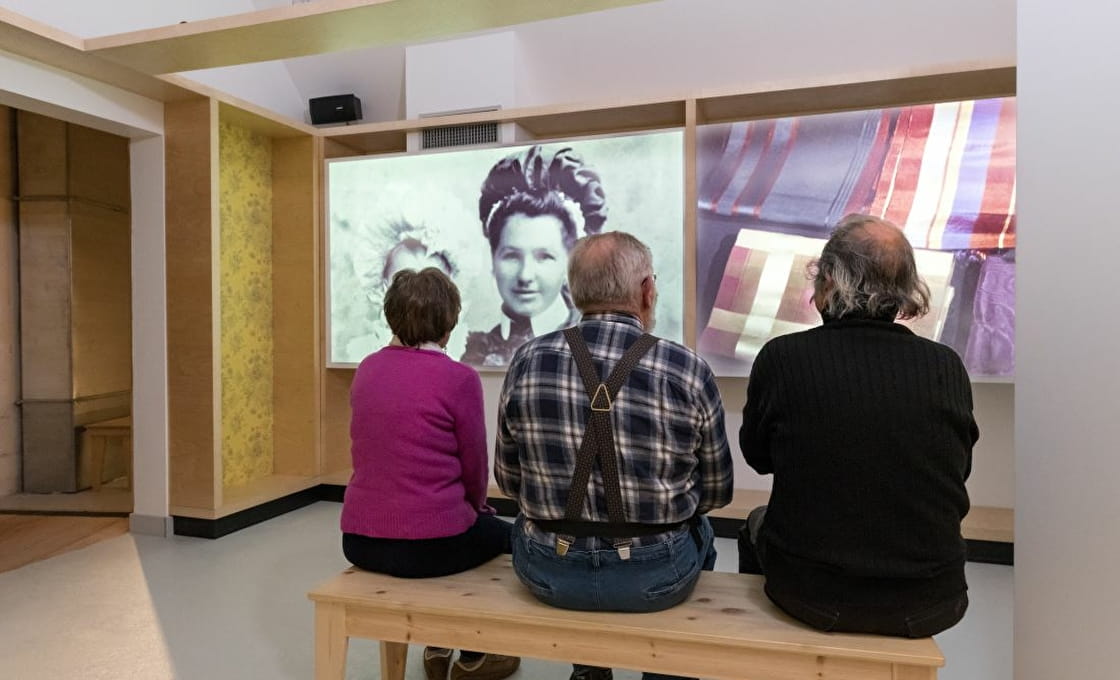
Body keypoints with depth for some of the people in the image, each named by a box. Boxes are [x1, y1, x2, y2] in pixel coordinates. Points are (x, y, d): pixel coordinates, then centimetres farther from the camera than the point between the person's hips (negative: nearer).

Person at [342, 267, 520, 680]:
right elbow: (474, 466, -3)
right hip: (428, 545, -6)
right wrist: (476, 505, 16)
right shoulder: (459, 378, -16)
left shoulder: (367, 369, 3)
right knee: (502, 536, 26)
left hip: (359, 541, 7)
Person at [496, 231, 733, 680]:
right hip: (655, 578, -1)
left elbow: (509, 480, 1)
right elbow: (715, 492, -2)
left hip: (546, 573, 2)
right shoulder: (688, 370, -14)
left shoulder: (527, 362, -9)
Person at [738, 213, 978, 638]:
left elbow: (757, 456, 0)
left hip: (813, 596, -2)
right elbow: (960, 469, 6)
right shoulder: (947, 367, -10)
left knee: (757, 523, 30)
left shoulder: (782, 357, -16)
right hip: (929, 606, 3)